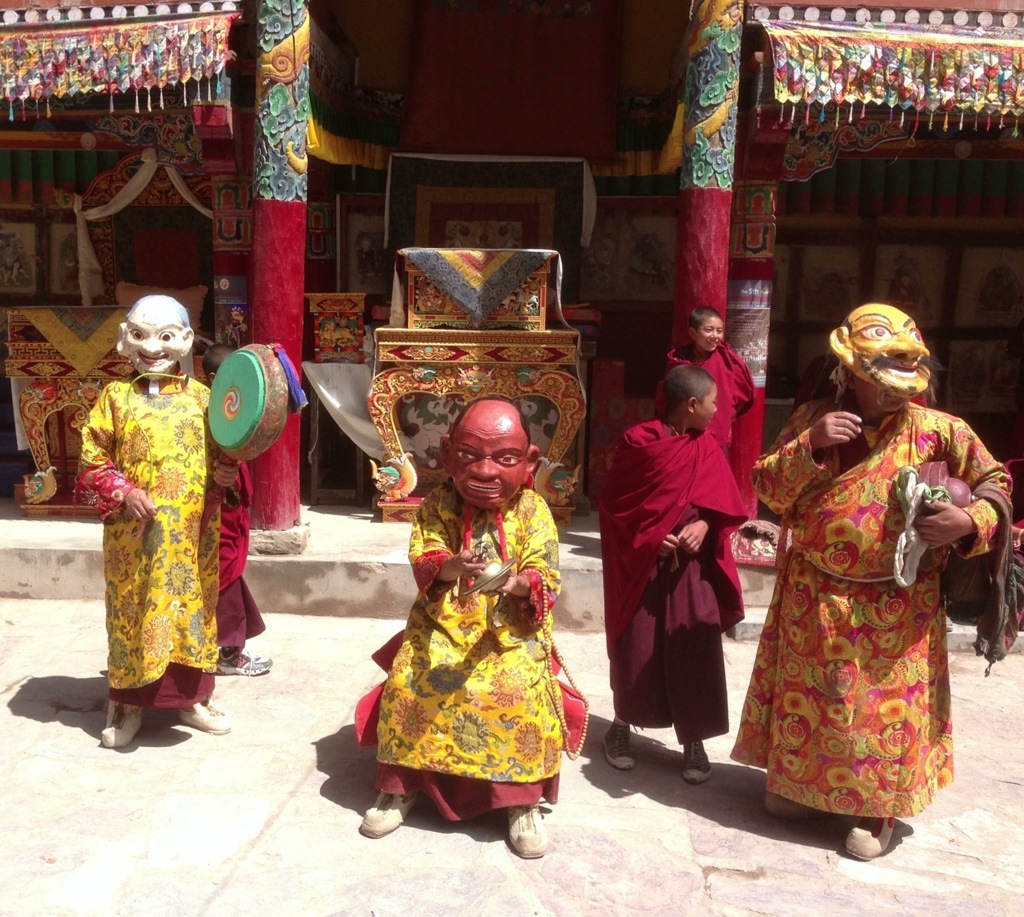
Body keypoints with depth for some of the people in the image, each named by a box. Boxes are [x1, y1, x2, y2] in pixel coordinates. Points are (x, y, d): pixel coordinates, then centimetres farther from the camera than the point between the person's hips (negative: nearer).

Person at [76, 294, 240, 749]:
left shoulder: (201, 396, 5)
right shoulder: (116, 397, -1)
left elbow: (221, 451, 13)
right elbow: (91, 458, 0)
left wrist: (224, 473, -8)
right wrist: (122, 492, -13)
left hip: (193, 530, 2)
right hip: (135, 530, -2)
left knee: (193, 606, 11)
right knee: (133, 609, 7)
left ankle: (193, 697, 27)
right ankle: (127, 702, 23)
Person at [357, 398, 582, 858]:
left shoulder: (532, 510, -4)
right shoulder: (437, 504, 0)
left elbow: (545, 577, -9)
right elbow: (421, 558, -11)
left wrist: (517, 583, -33)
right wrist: (450, 566, -35)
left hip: (511, 630, -1)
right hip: (444, 623, 2)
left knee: (522, 693, -26)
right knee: (406, 683, -20)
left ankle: (523, 801, -5)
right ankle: (400, 786, 5)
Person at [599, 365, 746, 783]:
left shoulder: (707, 450, 4)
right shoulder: (637, 441, -6)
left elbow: (724, 506, 3)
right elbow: (613, 501, -4)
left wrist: (704, 525, -17)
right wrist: (647, 537, -15)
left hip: (691, 568, 3)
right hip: (642, 567, -2)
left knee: (695, 652, 2)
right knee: (636, 650, 6)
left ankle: (694, 740, 16)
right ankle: (621, 726, 27)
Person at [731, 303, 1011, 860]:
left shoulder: (936, 430, -8)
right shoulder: (815, 418, -2)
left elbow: (994, 484, 2)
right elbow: (767, 489, -5)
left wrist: (970, 521, -19)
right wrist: (808, 445, -21)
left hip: (896, 605, -2)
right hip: (814, 596, 2)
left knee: (889, 706, 6)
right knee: (807, 694, 16)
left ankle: (877, 809, 27)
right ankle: (800, 783, 38)